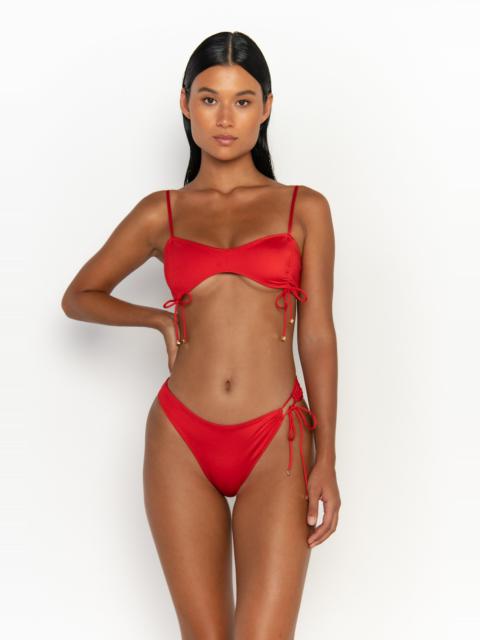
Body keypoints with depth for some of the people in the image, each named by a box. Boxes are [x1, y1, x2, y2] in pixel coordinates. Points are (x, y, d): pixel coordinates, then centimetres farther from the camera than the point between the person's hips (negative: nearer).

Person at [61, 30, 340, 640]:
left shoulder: (304, 209, 7)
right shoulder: (161, 213, 10)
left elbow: (318, 337, 5)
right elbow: (78, 297, 21)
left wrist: (326, 461, -1)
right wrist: (157, 317, 6)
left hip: (276, 442, -1)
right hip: (181, 440, 1)